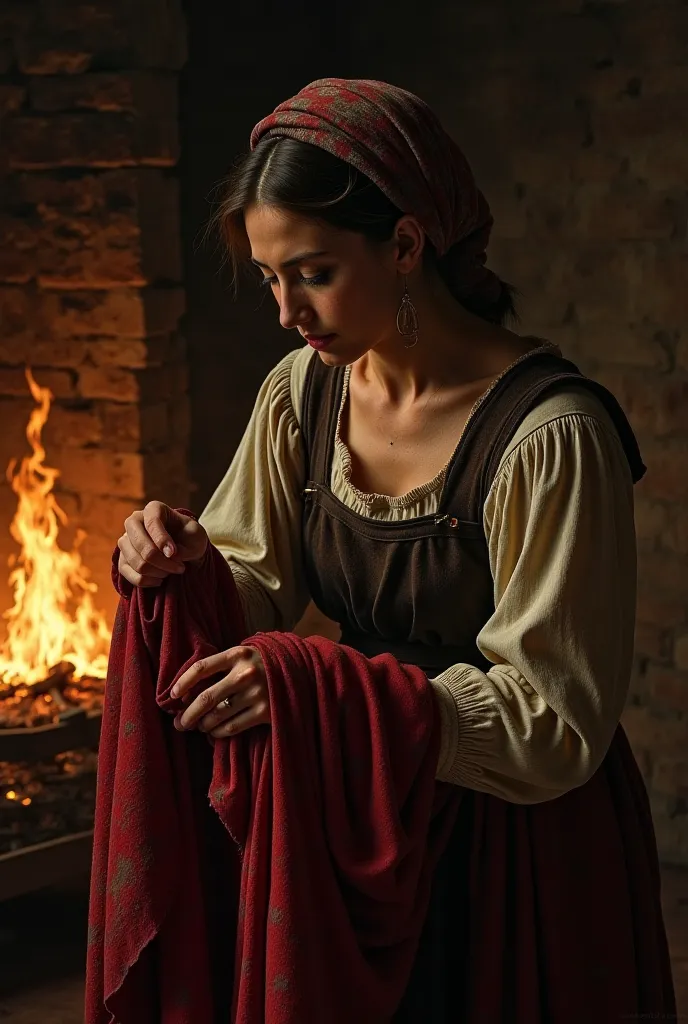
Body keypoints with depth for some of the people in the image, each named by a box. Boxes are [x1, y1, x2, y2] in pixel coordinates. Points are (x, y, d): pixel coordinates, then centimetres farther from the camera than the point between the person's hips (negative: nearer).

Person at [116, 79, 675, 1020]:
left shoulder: (550, 436, -24)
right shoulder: (303, 392, -3)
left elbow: (554, 723, -22)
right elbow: (259, 584, 4)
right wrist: (186, 563, -19)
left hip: (521, 848, -5)